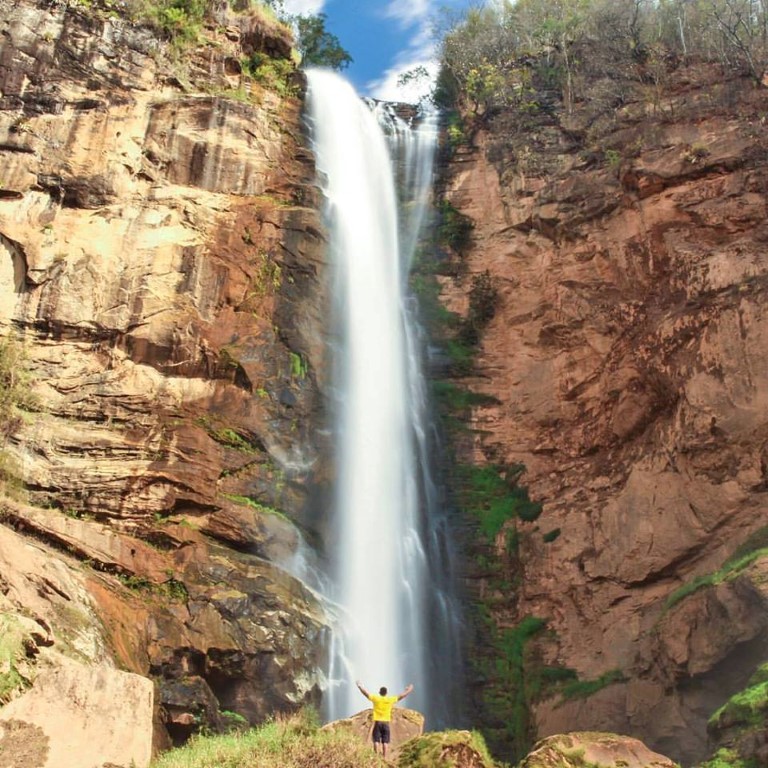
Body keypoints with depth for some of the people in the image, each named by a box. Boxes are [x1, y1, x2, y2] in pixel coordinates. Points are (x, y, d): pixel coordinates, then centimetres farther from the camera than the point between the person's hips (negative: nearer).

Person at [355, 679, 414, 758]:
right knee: (385, 742, 4)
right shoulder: (391, 700, -1)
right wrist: (408, 690, 22)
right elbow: (402, 696, 8)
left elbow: (365, 693, 5)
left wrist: (360, 686, 20)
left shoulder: (375, 698, -2)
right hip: (386, 722, 1)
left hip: (377, 722, -1)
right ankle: (384, 757, 2)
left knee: (376, 741, 1)